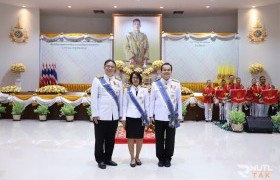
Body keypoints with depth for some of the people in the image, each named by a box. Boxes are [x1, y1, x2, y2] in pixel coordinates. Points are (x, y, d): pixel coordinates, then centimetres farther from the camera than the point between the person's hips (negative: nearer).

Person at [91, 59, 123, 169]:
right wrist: (95, 114, -9)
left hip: (114, 115, 4)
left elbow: (120, 99, 11)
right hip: (101, 115, -4)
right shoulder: (97, 80, 1)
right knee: (100, 139, 6)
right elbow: (94, 98, -4)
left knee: (111, 138, 11)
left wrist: (120, 114, 8)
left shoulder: (118, 82, 12)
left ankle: (108, 158, 25)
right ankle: (100, 160, 19)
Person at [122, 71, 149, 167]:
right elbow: (125, 105, 4)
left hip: (140, 117, 1)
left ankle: (137, 157, 23)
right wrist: (123, 118, 0)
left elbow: (147, 105, 5)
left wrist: (147, 118, 2)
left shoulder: (145, 90, 5)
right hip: (130, 117, 0)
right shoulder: (127, 90, 4)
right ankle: (132, 158, 16)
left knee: (140, 138, 7)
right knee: (130, 138, 3)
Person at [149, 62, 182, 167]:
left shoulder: (176, 84, 4)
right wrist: (151, 115, 0)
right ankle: (160, 158, 22)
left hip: (172, 117, 0)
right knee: (159, 139, 7)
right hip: (159, 116, 0)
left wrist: (179, 116, 3)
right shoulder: (155, 84, 4)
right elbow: (152, 100, 4)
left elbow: (179, 101, 5)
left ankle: (168, 159, 22)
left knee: (170, 139, 7)